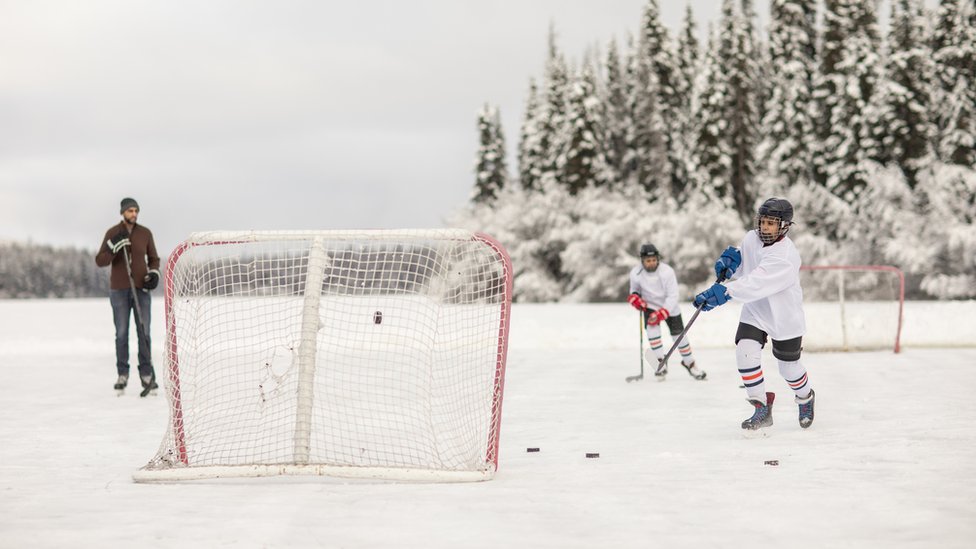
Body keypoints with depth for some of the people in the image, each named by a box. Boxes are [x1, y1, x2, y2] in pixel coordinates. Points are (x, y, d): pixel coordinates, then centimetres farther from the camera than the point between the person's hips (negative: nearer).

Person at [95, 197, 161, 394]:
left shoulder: (145, 233, 5)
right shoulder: (112, 233, 0)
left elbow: (153, 258, 14)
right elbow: (100, 261, -5)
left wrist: (154, 274, -5)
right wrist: (113, 246, -20)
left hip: (141, 289, 1)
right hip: (119, 290, -1)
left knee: (144, 332, -1)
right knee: (121, 333, 1)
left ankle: (146, 374, 4)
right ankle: (122, 374, 8)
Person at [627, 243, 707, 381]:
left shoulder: (667, 271, -25)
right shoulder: (636, 273, -16)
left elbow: (673, 296, -23)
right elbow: (634, 289, 4)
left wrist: (662, 313, -32)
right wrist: (634, 297, -20)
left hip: (669, 307, -1)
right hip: (650, 305, 1)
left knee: (679, 334, 2)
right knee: (652, 327, -25)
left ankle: (689, 363, 26)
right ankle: (661, 362, -19)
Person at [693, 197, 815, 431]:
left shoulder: (786, 256, -29)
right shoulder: (751, 239, -7)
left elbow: (757, 283, -41)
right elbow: (740, 271, 10)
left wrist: (724, 292, -50)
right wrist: (729, 261, -14)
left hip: (785, 317, -5)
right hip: (754, 311, 5)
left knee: (789, 366, 10)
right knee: (745, 352, -17)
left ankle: (805, 398, 43)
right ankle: (762, 407, -5)